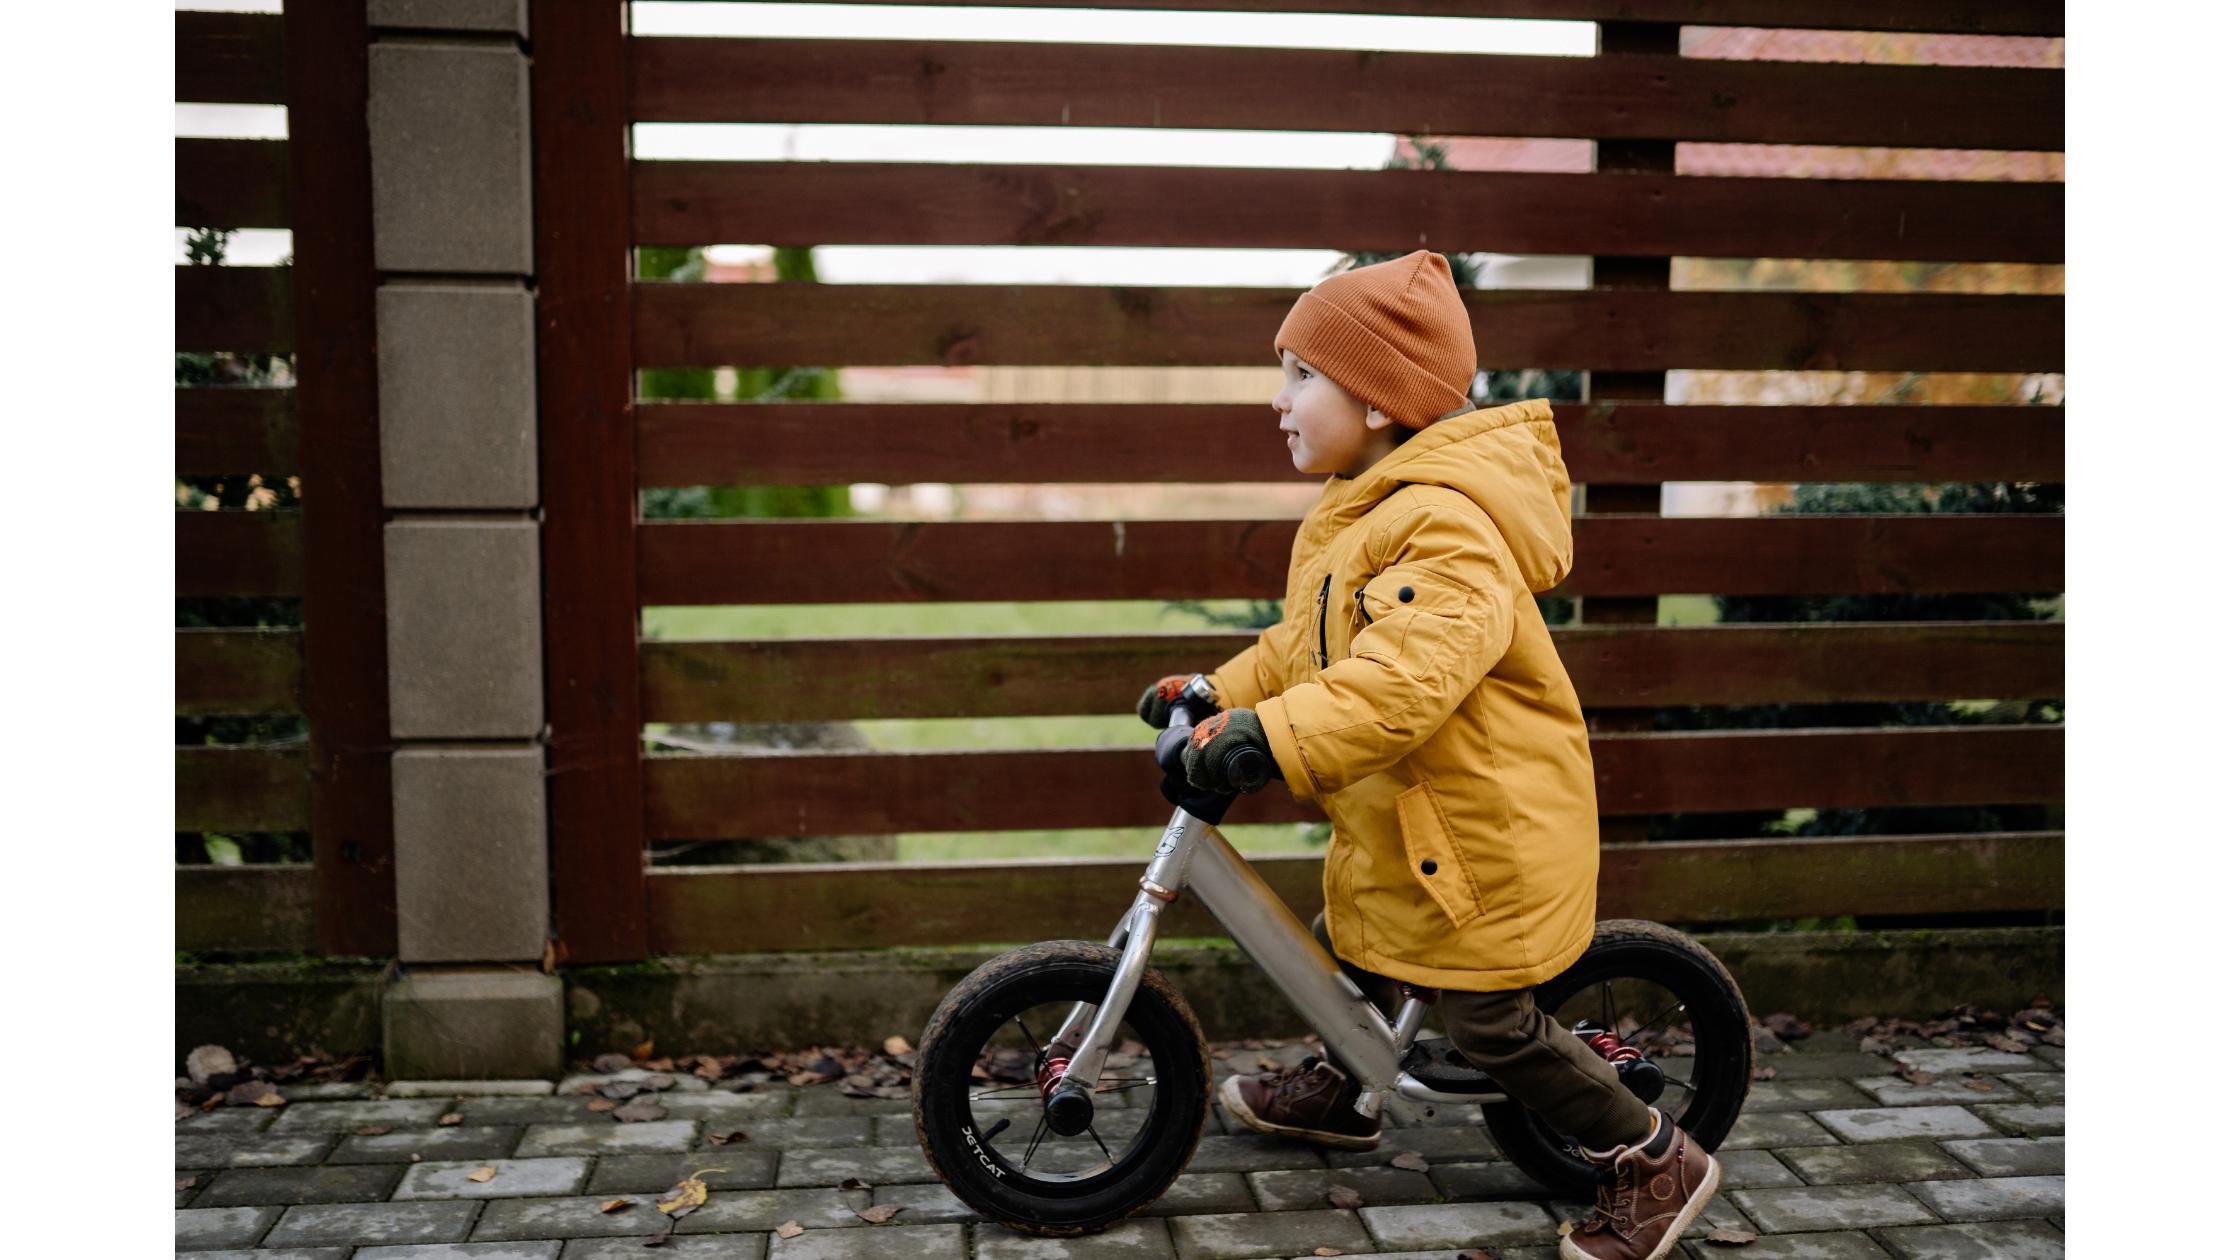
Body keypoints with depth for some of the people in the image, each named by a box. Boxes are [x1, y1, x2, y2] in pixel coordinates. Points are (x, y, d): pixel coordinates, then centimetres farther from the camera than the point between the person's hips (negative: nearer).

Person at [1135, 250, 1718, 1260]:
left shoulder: (1448, 526, -26)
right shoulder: (1361, 509, 9)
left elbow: (1408, 674, -40)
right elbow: (1307, 645, 18)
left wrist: (1273, 738, -46)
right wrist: (1216, 694, 11)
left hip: (1486, 832, -10)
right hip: (1397, 820, 10)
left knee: (1493, 1026, -1)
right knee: (1344, 940, 25)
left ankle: (1654, 1163, 18)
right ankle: (1336, 1093, 52)